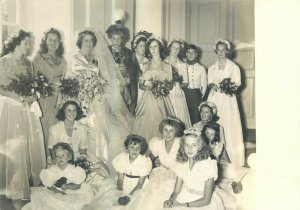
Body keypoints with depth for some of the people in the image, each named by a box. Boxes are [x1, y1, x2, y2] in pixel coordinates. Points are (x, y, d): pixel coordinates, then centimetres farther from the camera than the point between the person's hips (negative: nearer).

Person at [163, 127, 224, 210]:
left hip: (202, 203, -4)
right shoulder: (182, 164, -1)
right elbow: (176, 191, 2)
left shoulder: (208, 165, -16)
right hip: (185, 198, 4)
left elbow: (206, 200, -14)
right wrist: (170, 200, -19)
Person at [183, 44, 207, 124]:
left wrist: (201, 96, 2)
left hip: (196, 96, -1)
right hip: (184, 94, 1)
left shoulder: (201, 68, 8)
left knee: (195, 118, -5)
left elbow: (204, 85, 8)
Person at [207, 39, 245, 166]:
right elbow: (210, 83, 12)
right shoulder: (212, 68, 15)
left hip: (228, 99, -3)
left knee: (229, 127, -6)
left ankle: (232, 158, 2)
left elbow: (237, 84, 0)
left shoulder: (233, 67, 3)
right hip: (214, 99, 3)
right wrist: (215, 86, -10)